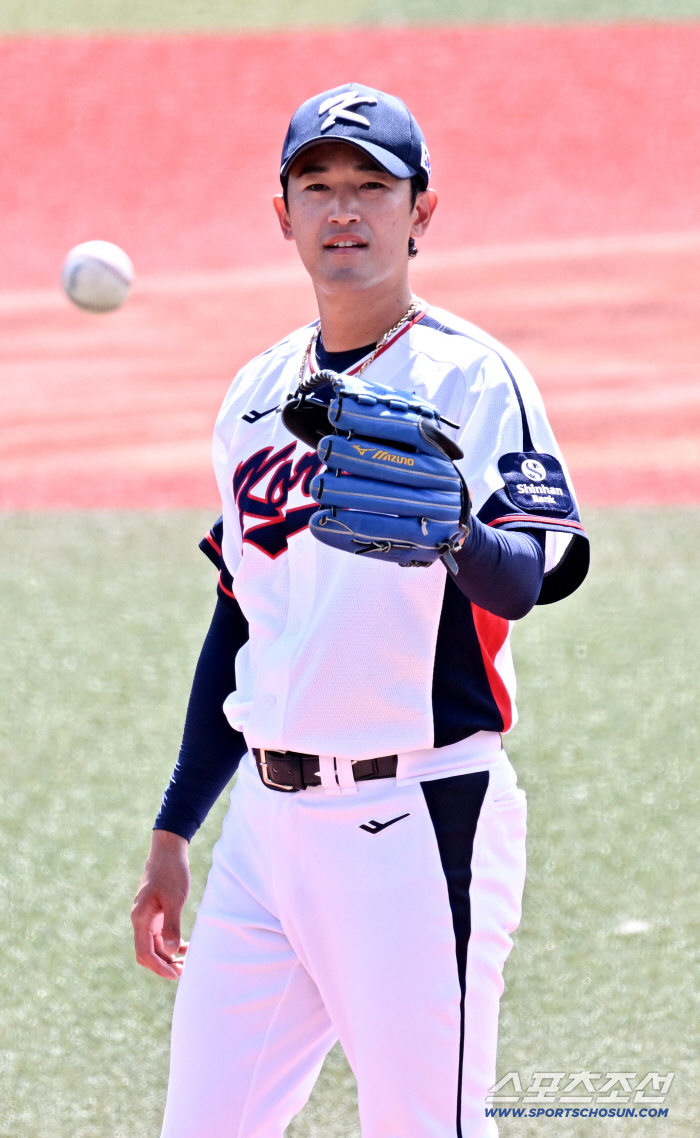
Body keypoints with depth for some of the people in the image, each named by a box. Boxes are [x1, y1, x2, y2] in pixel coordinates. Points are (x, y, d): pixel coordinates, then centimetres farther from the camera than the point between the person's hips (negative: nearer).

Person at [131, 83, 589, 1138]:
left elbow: (533, 575, -21)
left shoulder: (472, 376, -6)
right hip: (267, 816, 7)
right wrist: (173, 830, 21)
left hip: (418, 813, -7)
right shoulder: (258, 396, 14)